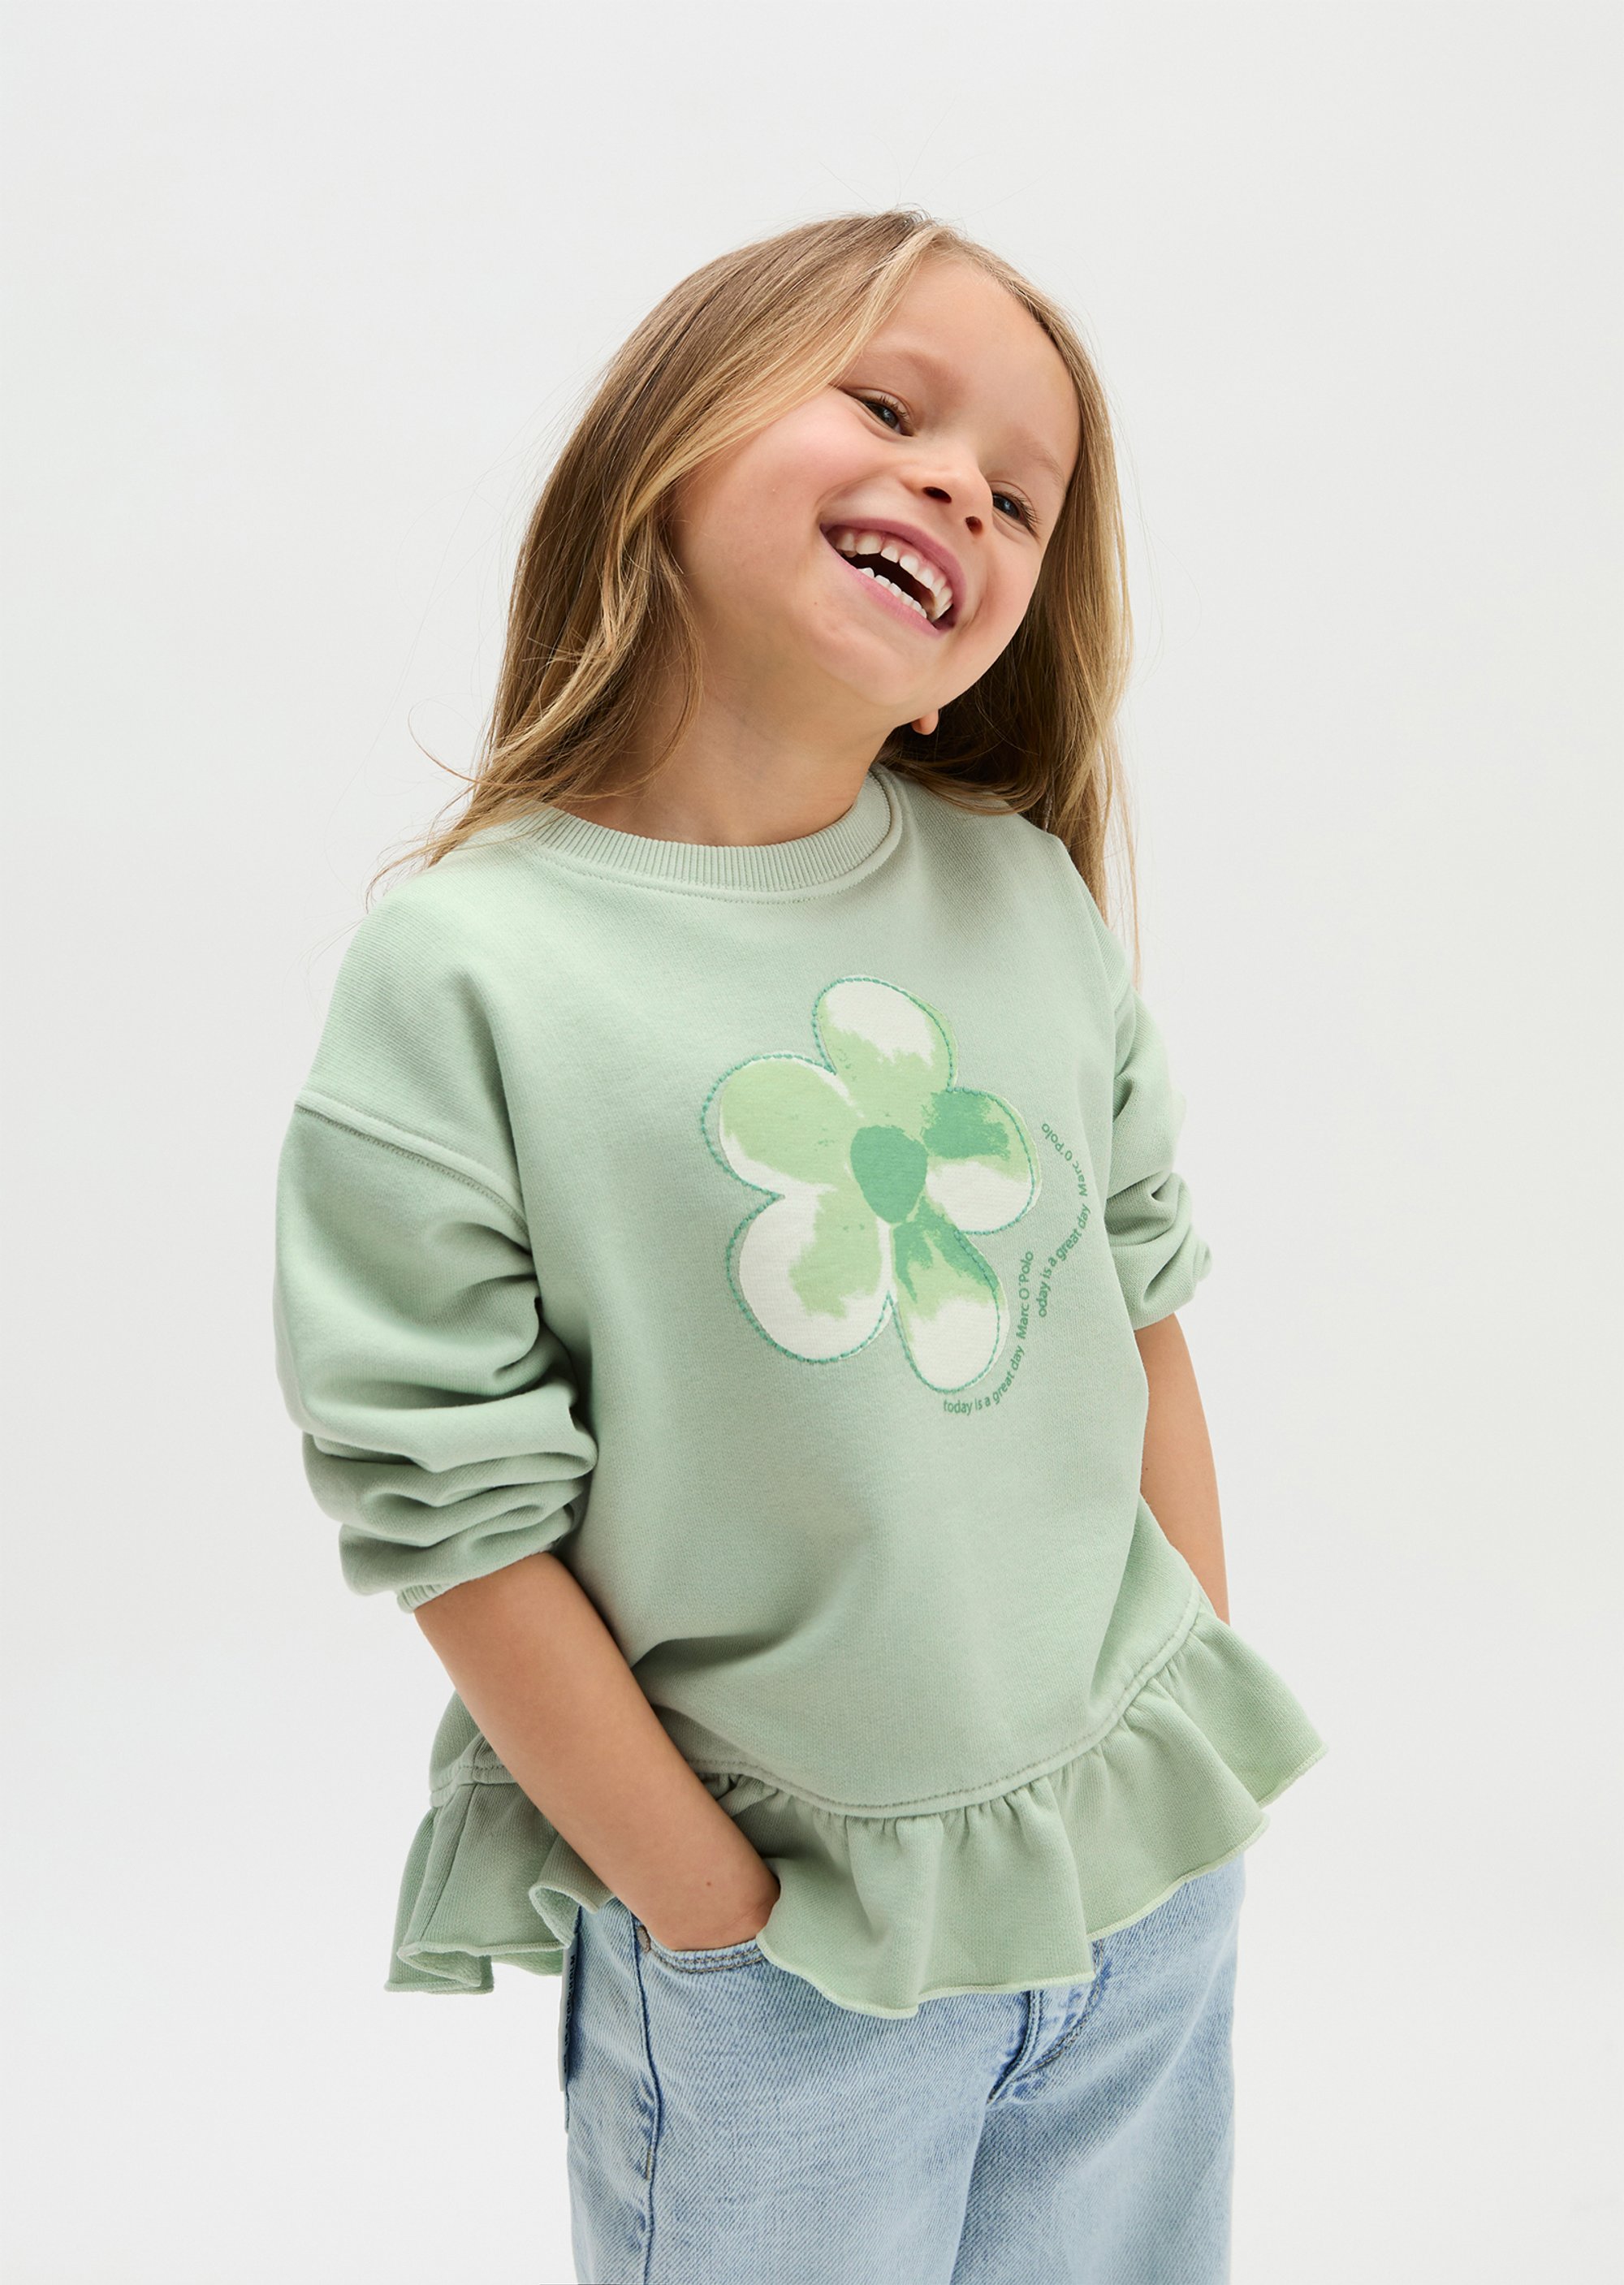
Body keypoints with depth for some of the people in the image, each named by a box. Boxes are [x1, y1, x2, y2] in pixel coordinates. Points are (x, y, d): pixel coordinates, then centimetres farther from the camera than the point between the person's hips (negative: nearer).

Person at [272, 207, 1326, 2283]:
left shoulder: (1032, 895, -2)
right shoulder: (460, 978, -17)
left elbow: (1144, 1311, 6)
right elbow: (458, 1519, -15)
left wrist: (1205, 1732, 7)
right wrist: (718, 1920, -10)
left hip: (1149, 1879, 5)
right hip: (779, 1955, -4)